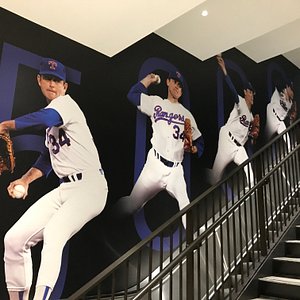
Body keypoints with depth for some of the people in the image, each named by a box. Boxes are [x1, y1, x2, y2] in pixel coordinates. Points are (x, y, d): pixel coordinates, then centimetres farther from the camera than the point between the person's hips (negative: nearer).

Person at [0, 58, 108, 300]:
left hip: (89, 186, -8)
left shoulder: (65, 102, -5)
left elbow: (45, 119, -31)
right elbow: (48, 156, 20)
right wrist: (25, 180, 6)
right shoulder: (54, 113, 20)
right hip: (64, 189, 9)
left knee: (53, 234, -31)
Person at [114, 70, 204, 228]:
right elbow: (132, 95, 0)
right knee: (130, 206, 3)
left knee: (185, 205, -15)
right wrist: (148, 79, 8)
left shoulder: (187, 114, 16)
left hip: (176, 169, 2)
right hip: (155, 164, -2)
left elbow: (199, 141, 15)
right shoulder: (156, 102, 11)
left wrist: (194, 149, -6)